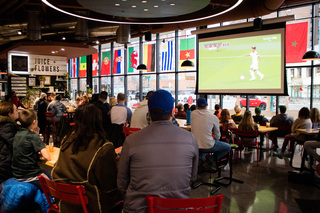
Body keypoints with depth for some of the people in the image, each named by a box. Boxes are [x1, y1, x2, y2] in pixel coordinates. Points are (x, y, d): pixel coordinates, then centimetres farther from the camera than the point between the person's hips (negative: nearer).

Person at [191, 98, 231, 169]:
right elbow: (217, 136, 2)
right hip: (208, 146, -5)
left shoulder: (193, 114, -3)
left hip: (195, 146, 5)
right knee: (228, 147, 18)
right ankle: (208, 162, 4)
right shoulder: (214, 117, -9)